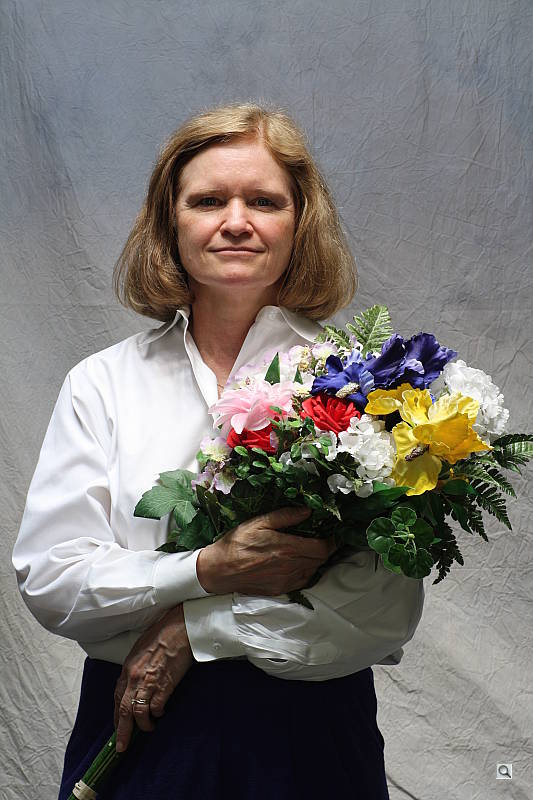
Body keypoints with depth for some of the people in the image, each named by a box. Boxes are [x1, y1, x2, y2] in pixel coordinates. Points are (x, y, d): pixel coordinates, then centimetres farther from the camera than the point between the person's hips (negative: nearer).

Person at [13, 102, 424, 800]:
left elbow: (389, 611, -12)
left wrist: (196, 630, -16)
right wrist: (209, 572, -20)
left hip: (308, 737, -1)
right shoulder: (101, 383, 0)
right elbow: (47, 578, -6)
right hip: (137, 736, 1)